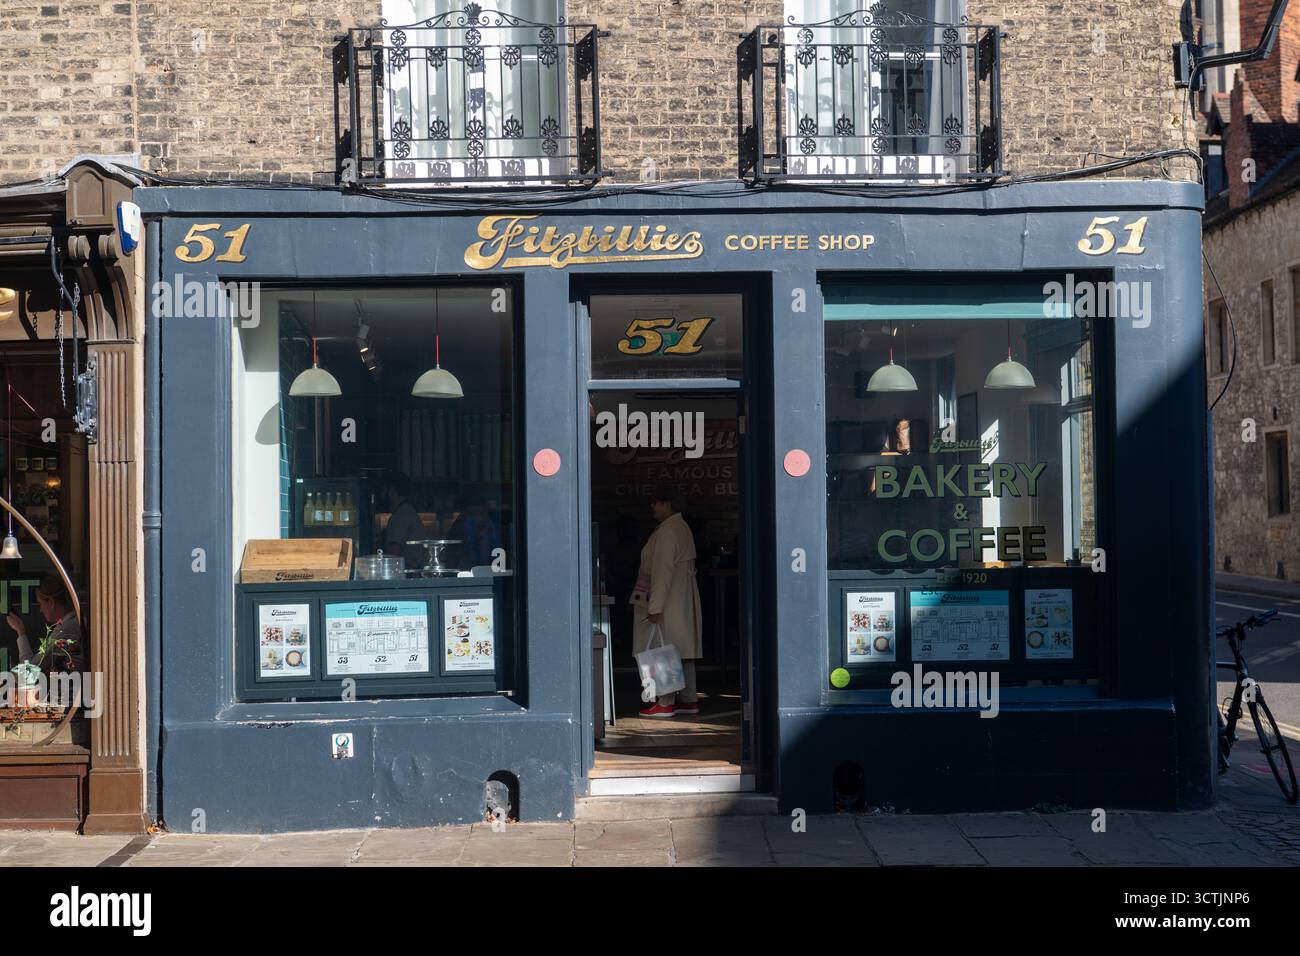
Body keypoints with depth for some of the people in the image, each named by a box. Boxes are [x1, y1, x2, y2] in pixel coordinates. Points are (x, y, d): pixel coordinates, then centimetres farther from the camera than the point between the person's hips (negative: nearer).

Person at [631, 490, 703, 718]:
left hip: (668, 601, -10)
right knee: (682, 651, 11)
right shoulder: (682, 527, 16)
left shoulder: (667, 531, -16)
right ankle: (689, 700, 14)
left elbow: (662, 571, -21)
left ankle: (666, 703, -6)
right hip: (684, 600, 10)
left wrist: (655, 606, -22)